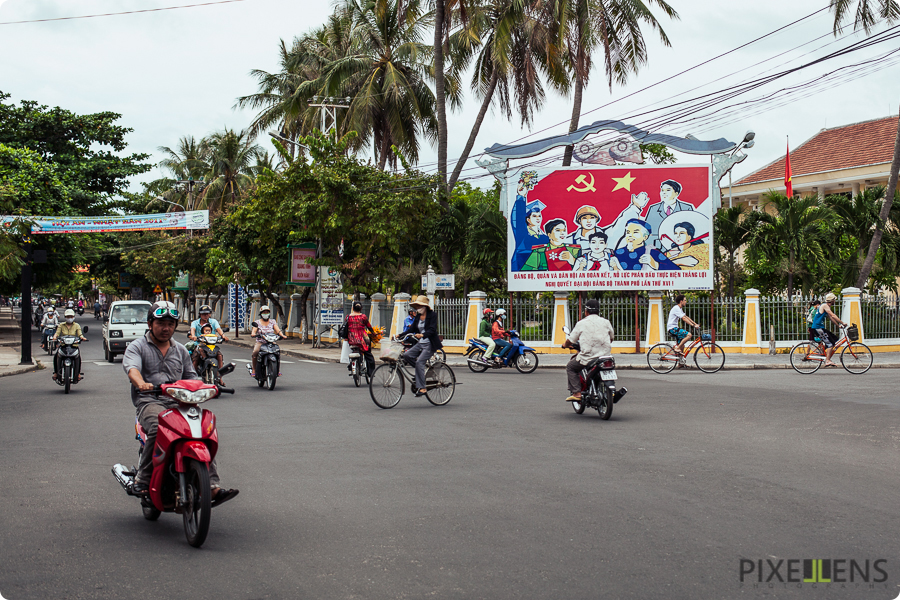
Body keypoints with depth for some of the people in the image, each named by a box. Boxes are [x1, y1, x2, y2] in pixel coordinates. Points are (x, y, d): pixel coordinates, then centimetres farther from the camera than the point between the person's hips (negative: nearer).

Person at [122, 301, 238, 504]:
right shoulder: (137, 347, 9)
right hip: (149, 402, -4)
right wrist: (141, 383, -35)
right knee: (158, 427, -38)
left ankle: (213, 486, -28)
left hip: (178, 403, 4)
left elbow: (191, 378, 25)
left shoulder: (180, 350, 25)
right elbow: (132, 368, -12)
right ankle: (142, 479, -25)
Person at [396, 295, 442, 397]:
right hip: (420, 344, 8)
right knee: (406, 355, -13)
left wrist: (422, 335, -38)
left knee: (419, 362, -23)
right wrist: (399, 335, 0)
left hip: (430, 344, -8)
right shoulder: (418, 317, 13)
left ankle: (421, 388, -22)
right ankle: (423, 371, 4)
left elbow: (432, 330, -20)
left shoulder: (432, 315, -8)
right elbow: (411, 329, 12)